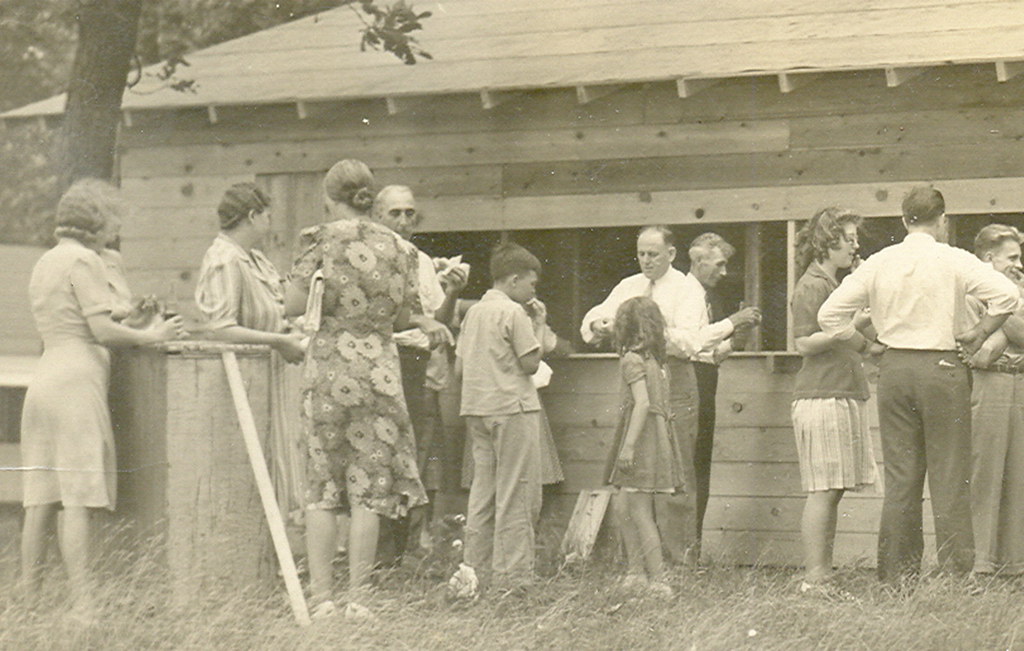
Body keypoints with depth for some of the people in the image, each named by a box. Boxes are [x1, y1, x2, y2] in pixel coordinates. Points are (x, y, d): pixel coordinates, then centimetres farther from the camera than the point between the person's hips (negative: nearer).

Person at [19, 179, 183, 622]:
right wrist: (149, 336, 1)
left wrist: (133, 317, 20)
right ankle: (82, 608, -13)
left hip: (43, 381, 9)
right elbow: (102, 330, -13)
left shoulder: (45, 262, 21)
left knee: (42, 498, 7)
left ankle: (29, 601, 8)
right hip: (77, 383, -9)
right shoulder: (83, 260, -6)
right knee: (78, 499, -10)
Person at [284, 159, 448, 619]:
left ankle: (321, 598, 1)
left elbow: (294, 306, -8)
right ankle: (357, 598, 3)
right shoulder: (398, 248, 5)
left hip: (328, 367, -1)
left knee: (321, 486, 4)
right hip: (380, 370, 2)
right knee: (369, 487, 4)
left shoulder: (320, 239, -3)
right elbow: (402, 315, 7)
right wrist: (427, 324, 29)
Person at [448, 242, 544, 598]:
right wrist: (534, 330, 3)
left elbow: (460, 366, 13)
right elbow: (530, 364, -12)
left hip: (476, 409, 8)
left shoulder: (474, 312, 14)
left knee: (482, 492, 11)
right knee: (517, 495, -3)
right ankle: (511, 578, -3)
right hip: (512, 408, -8)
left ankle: (474, 570, 9)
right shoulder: (513, 313, -10)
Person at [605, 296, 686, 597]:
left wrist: (628, 445, -23)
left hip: (641, 436, -9)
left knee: (640, 513, -5)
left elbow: (642, 403, -20)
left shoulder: (632, 360, -11)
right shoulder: (657, 360, 14)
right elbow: (662, 406, 13)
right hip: (658, 434, 9)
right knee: (621, 504, 16)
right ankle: (637, 572, 17)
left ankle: (658, 581, -6)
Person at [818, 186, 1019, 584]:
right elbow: (1006, 295, -16)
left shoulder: (879, 263, 5)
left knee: (899, 477, 8)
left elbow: (830, 314, 4)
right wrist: (979, 335, -3)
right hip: (941, 367, -4)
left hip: (894, 369, 4)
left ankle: (895, 575, 9)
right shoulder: (953, 261, -5)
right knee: (950, 477, 0)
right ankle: (956, 575, -3)